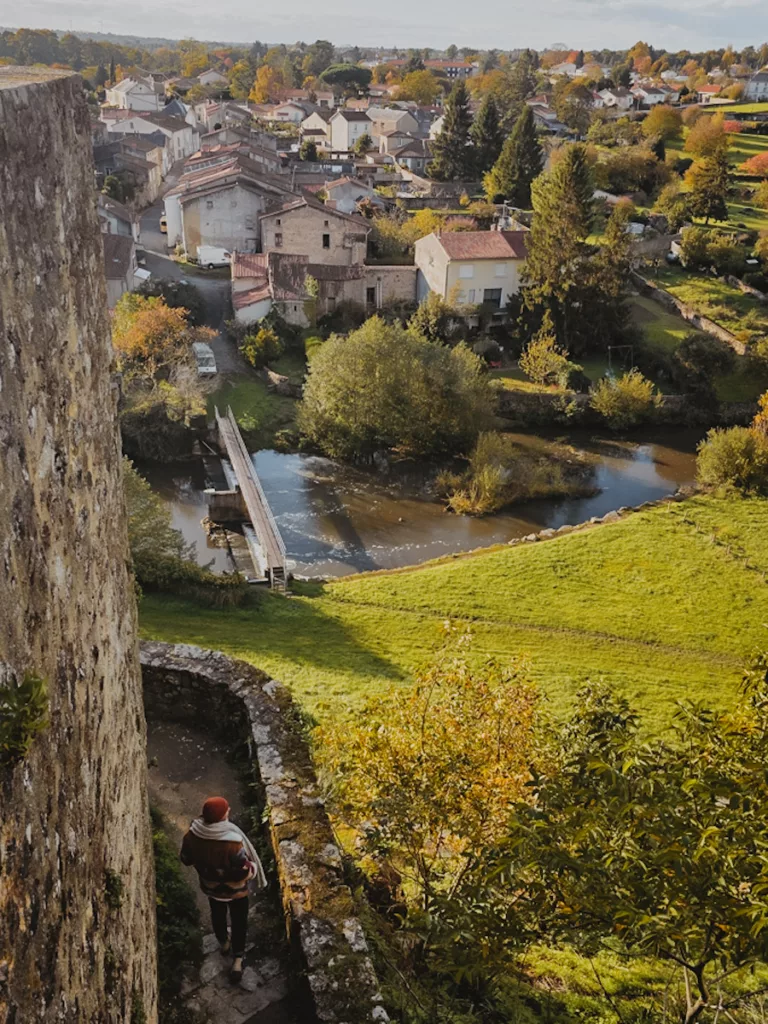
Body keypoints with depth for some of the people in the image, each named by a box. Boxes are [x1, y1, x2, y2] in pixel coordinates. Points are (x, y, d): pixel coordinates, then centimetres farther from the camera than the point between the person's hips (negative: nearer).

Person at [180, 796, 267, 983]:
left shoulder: (192, 836, -26)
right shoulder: (233, 843, -40)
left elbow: (186, 859, -7)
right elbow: (245, 871, -29)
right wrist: (253, 867, -8)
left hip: (210, 886, 4)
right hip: (235, 890, -4)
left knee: (217, 915, 32)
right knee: (238, 922, 21)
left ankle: (223, 943, 57)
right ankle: (237, 962, 30)